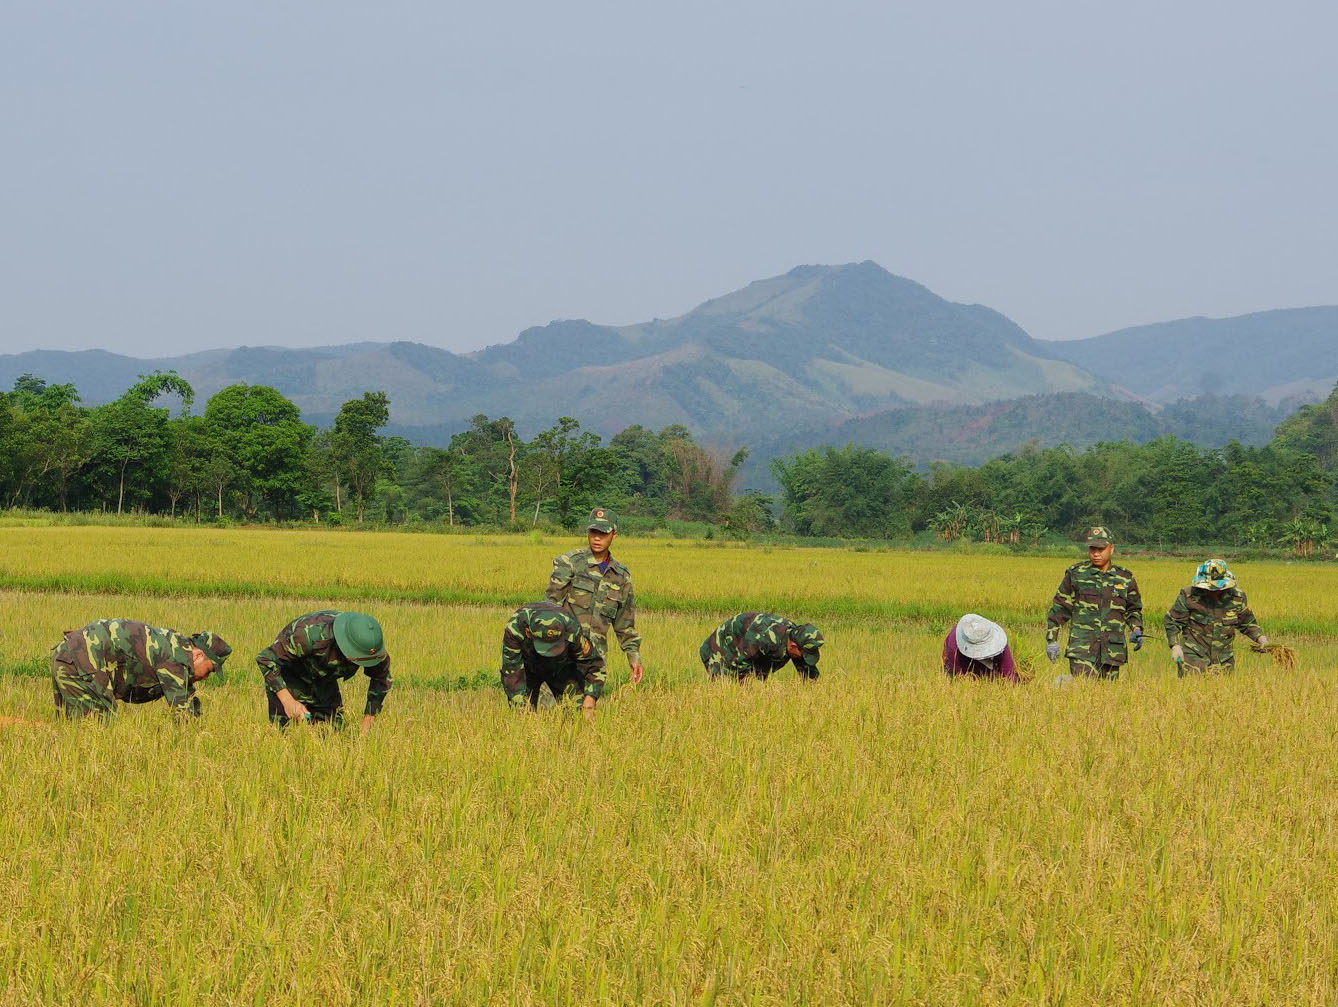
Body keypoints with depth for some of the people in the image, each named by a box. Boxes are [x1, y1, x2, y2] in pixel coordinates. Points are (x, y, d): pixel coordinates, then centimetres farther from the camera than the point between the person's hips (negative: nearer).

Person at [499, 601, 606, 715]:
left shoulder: (572, 630, -37)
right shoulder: (514, 628, -39)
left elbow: (594, 663, -21)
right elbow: (511, 672, -29)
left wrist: (590, 697, -34)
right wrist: (522, 709, -35)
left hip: (563, 667, 0)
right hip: (528, 667, 0)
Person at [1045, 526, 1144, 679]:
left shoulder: (1125, 578, 10)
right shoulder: (1075, 574, 4)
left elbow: (1133, 609, 23)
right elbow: (1059, 608, 7)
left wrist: (1136, 629, 3)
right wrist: (1051, 640, 3)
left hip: (1112, 652, 3)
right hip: (1081, 649, -3)